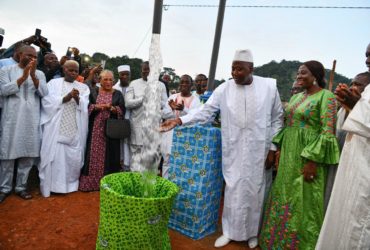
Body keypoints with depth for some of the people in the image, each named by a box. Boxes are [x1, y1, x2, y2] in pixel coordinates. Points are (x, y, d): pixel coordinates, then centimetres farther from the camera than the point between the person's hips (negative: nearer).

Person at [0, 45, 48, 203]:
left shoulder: (39, 74, 11)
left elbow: (44, 93, -1)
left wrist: (33, 76, -12)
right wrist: (23, 77, -14)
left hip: (31, 120, 2)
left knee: (28, 154, 4)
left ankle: (21, 187, 17)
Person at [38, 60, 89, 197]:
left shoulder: (83, 87, 13)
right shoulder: (53, 83, 9)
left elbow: (84, 107, 1)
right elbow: (47, 102, -4)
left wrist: (77, 98, -18)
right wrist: (66, 97, -12)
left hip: (75, 130, 2)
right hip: (55, 127, -2)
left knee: (74, 157, 3)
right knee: (54, 156, -2)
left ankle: (71, 184, 19)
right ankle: (50, 186, 12)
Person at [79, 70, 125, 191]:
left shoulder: (118, 94, 8)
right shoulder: (93, 92, 9)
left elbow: (122, 111, -1)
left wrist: (112, 108, -18)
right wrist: (97, 106, -16)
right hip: (95, 130, 0)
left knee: (109, 156, 2)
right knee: (93, 155, 2)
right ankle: (90, 182, 10)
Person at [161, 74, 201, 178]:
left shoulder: (195, 100, 1)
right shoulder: (173, 97, 9)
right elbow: (164, 114, 3)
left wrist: (183, 109, -31)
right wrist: (172, 108, -17)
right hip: (171, 135, 3)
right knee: (167, 160, 8)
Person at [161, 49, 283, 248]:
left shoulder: (269, 87, -3)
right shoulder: (224, 89, -4)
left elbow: (277, 119, 3)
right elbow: (205, 112, -4)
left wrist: (272, 148, 0)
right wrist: (179, 120, -16)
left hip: (259, 150, 0)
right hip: (233, 150, 0)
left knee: (255, 190, 10)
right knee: (233, 190, 7)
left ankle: (253, 232, 33)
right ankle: (229, 231, 28)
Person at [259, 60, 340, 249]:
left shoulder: (326, 96, -10)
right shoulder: (296, 97, 13)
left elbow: (328, 132, -16)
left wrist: (312, 161, -19)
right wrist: (279, 149, 11)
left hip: (309, 156, -7)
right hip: (289, 155, 8)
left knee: (303, 202, 3)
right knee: (283, 197, 15)